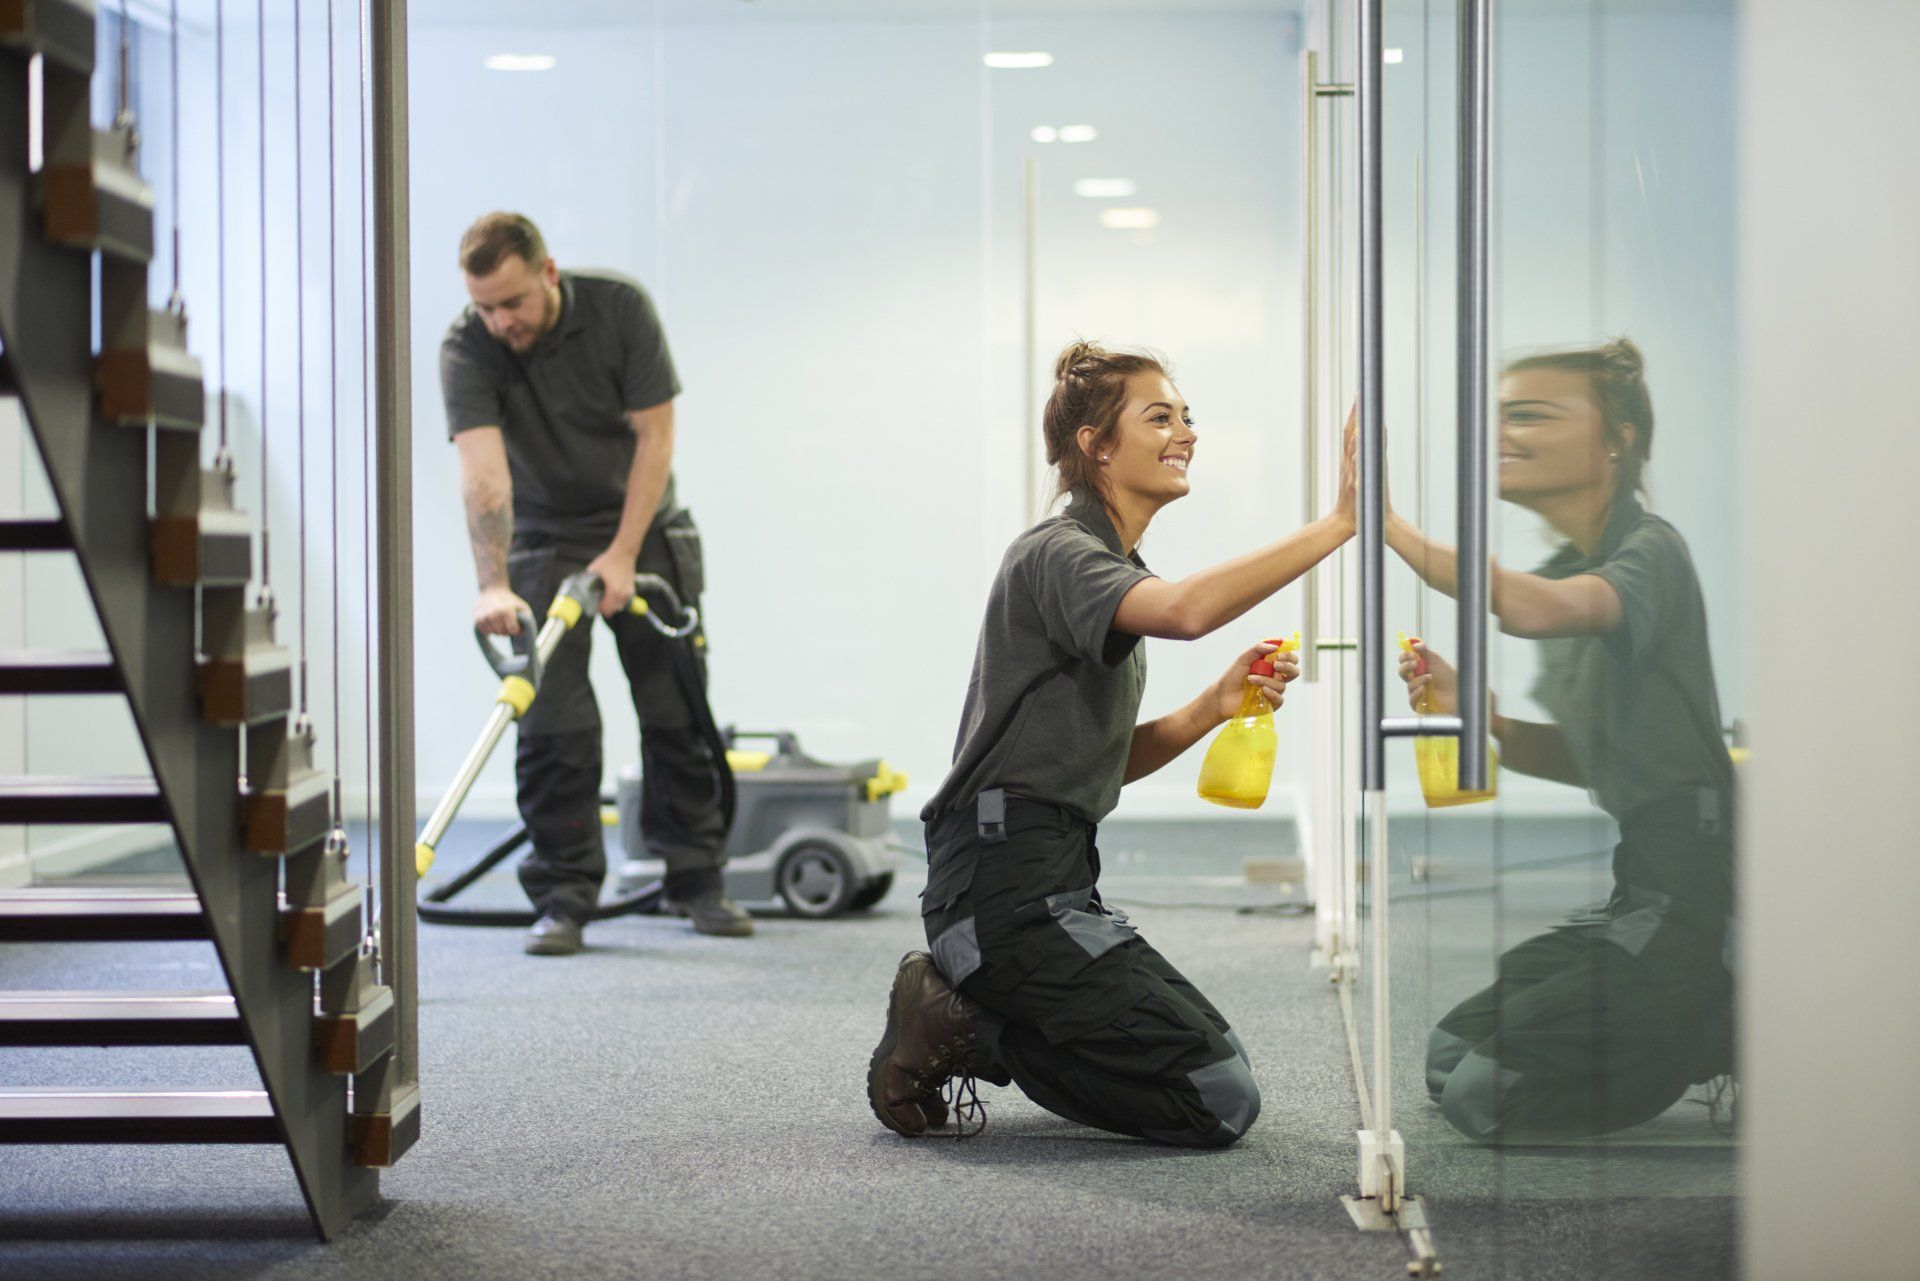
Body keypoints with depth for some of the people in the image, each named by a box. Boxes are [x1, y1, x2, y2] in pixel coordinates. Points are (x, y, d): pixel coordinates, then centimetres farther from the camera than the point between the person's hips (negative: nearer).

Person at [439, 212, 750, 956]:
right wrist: (493, 585, -44)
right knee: (554, 724, -8)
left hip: (644, 532, 1)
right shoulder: (467, 350, -21)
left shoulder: (620, 308, -18)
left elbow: (654, 434, -15)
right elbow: (482, 470, -32)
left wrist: (623, 554, -19)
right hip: (544, 542, -1)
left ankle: (696, 881, 14)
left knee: (679, 712, 3)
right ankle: (564, 899, -2)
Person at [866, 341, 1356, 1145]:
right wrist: (1338, 525, -33)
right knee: (1220, 1101, -12)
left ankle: (966, 1019, 10)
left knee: (1216, 1066, 18)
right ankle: (959, 1031, -5)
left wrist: (1214, 706, 3)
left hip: (1053, 883, 10)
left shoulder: (1109, 568, 20)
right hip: (1006, 885, -10)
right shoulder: (1056, 553, -11)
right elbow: (1185, 609, -34)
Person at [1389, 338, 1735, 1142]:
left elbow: (1538, 610, -36)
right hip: (1644, 885, 9)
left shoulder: (1650, 551, -13)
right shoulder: (1565, 569, 14)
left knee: (1486, 1095, -10)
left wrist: (1389, 526, -36)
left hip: (1697, 887, -9)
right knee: (1451, 1059, 14)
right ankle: (1718, 1028, 14)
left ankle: (1746, 1030, 1)